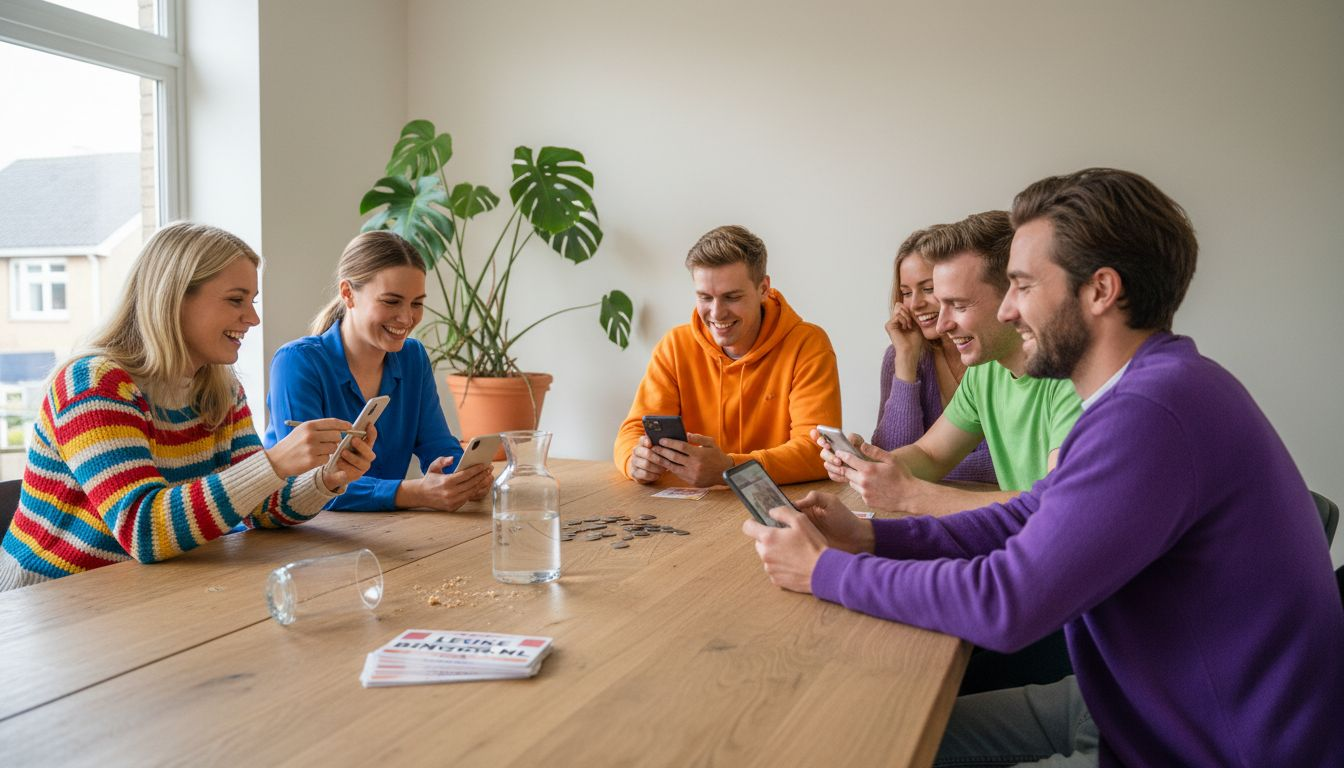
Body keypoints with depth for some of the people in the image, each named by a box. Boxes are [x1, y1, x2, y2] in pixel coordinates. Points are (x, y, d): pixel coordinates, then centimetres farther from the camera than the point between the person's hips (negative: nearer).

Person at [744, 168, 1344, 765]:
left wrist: (824, 570, -18)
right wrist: (869, 536, -4)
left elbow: (1005, 602, -30)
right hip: (1143, 703, 9)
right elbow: (1027, 519, 7)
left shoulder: (1152, 412, -31)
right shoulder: (1150, 386, 5)